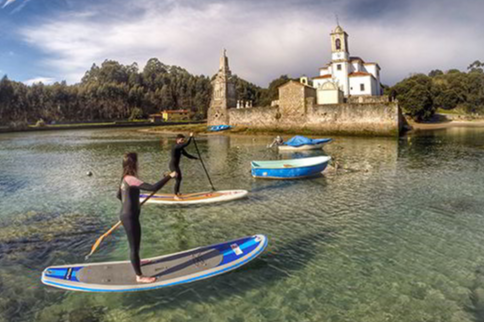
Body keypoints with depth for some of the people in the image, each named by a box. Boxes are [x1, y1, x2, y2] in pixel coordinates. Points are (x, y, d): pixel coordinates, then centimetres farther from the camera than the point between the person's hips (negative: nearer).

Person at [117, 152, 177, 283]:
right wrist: (169, 176, -28)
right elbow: (153, 188, -35)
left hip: (126, 215, 10)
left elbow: (119, 195, 20)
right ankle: (139, 276, 17)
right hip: (130, 217, -10)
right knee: (134, 246, 3)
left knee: (134, 243, 30)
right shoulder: (132, 180, -26)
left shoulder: (125, 178, 4)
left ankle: (135, 261, 53)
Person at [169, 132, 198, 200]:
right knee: (178, 179, -11)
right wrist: (190, 137, -27)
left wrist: (195, 158, 13)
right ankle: (176, 196, -4)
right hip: (173, 165, -10)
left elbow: (186, 154, 15)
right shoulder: (176, 146, -21)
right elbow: (186, 144, -34)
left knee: (179, 179, 22)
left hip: (176, 165, 10)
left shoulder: (180, 148, 8)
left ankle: (177, 192, 41)